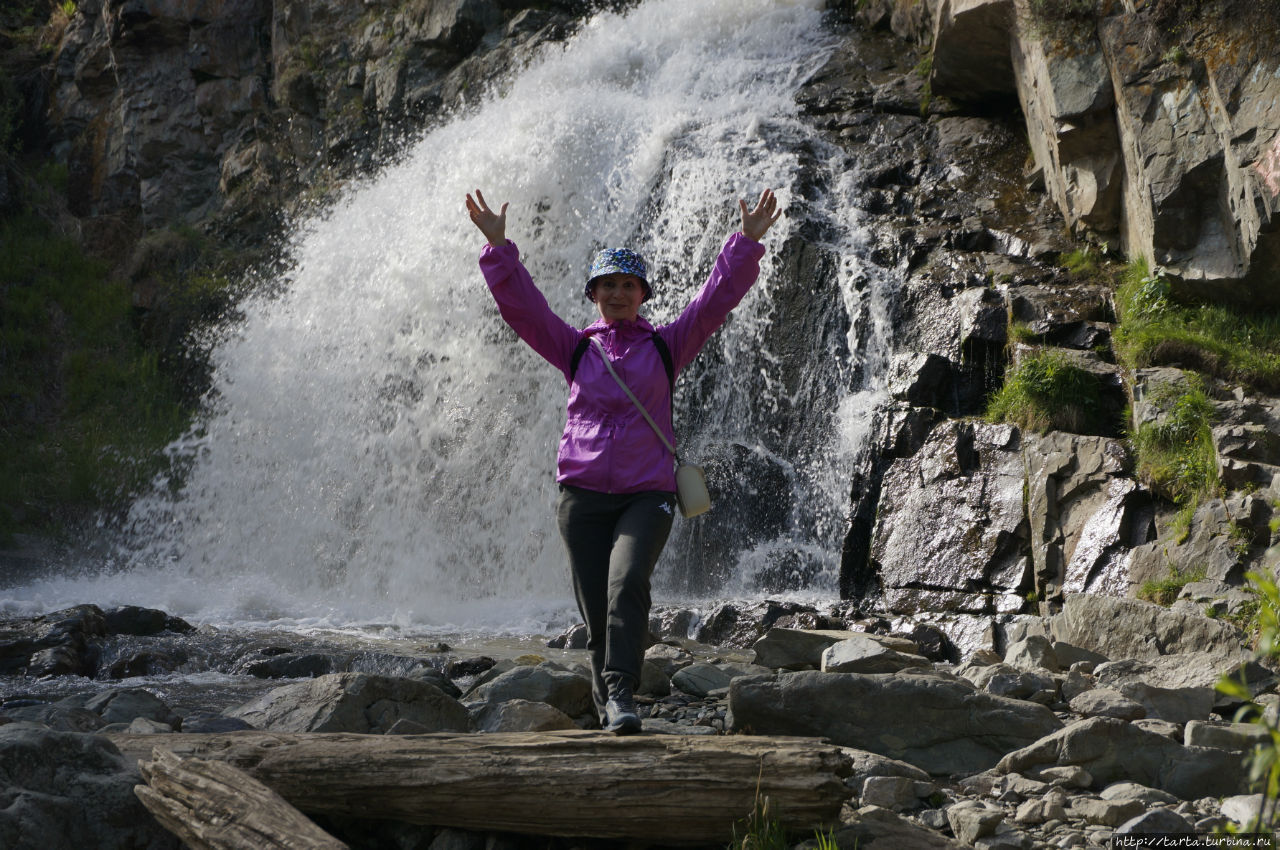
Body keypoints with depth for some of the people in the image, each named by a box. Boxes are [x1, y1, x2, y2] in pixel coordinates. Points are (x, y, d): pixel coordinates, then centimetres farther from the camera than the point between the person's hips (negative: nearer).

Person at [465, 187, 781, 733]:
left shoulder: (666, 347, 10)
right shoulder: (576, 349, 12)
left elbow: (717, 299, 3)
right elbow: (521, 304, 4)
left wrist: (746, 243, -7)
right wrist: (498, 248, -7)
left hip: (647, 494, -2)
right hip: (582, 496, 2)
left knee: (627, 584, -25)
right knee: (596, 612, 2)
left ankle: (621, 697, -30)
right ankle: (607, 710, 18)